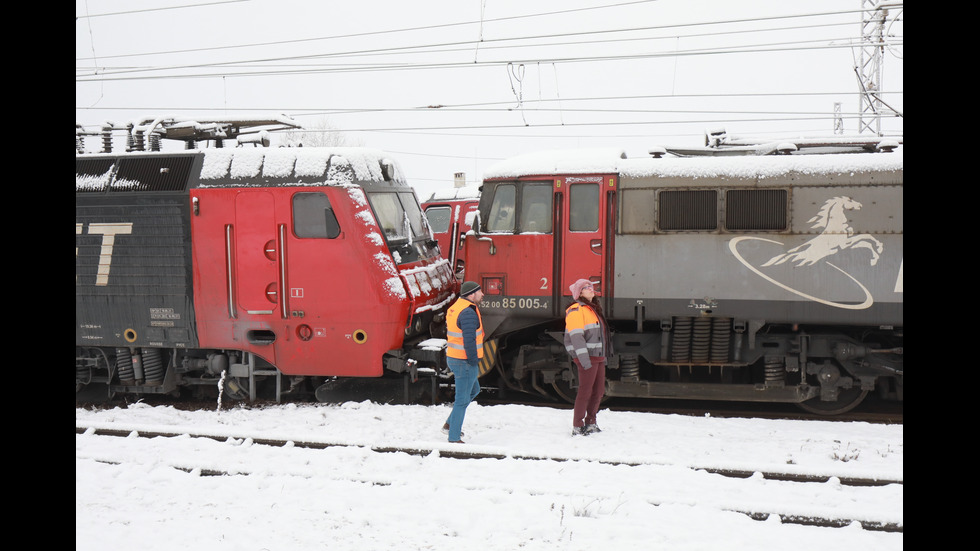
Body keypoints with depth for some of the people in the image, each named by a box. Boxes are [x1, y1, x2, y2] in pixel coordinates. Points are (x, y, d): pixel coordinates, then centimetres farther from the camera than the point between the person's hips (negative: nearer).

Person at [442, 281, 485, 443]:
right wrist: (475, 365, -18)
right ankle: (454, 438, 9)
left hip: (453, 358, 10)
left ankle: (449, 424, 30)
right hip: (465, 362, -10)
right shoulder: (469, 313, -22)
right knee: (462, 399, 0)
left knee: (474, 390, 26)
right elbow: (469, 342, -25)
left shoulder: (454, 308, 10)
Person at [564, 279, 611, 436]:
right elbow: (576, 336, -18)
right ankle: (577, 427, 1)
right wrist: (583, 358, -24)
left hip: (598, 357, 9)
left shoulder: (593, 309, 21)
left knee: (599, 391, 12)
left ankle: (590, 423, 24)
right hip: (586, 358, -9)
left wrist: (604, 355, 23)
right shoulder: (576, 310, -9)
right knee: (585, 391, -7)